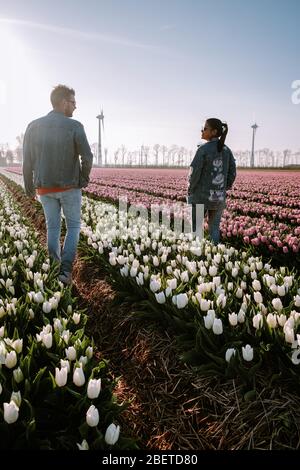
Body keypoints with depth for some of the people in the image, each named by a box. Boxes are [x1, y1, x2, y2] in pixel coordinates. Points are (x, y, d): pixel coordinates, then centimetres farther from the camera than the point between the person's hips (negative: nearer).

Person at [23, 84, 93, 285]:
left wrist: (29, 187, 11)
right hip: (70, 187, -3)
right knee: (74, 227, 10)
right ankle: (65, 269, -1)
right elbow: (87, 157, -17)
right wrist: (84, 179, 2)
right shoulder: (74, 126, -12)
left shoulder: (34, 126, -1)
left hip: (45, 188, 3)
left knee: (53, 227, 16)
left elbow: (27, 161, -1)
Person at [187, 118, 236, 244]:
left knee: (194, 229, 6)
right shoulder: (226, 150, 5)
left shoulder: (203, 149, -12)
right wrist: (224, 189, 16)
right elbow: (232, 173, 6)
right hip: (219, 197, 5)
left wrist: (190, 190, 0)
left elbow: (194, 171, -14)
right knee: (214, 229, 14)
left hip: (201, 196, -5)